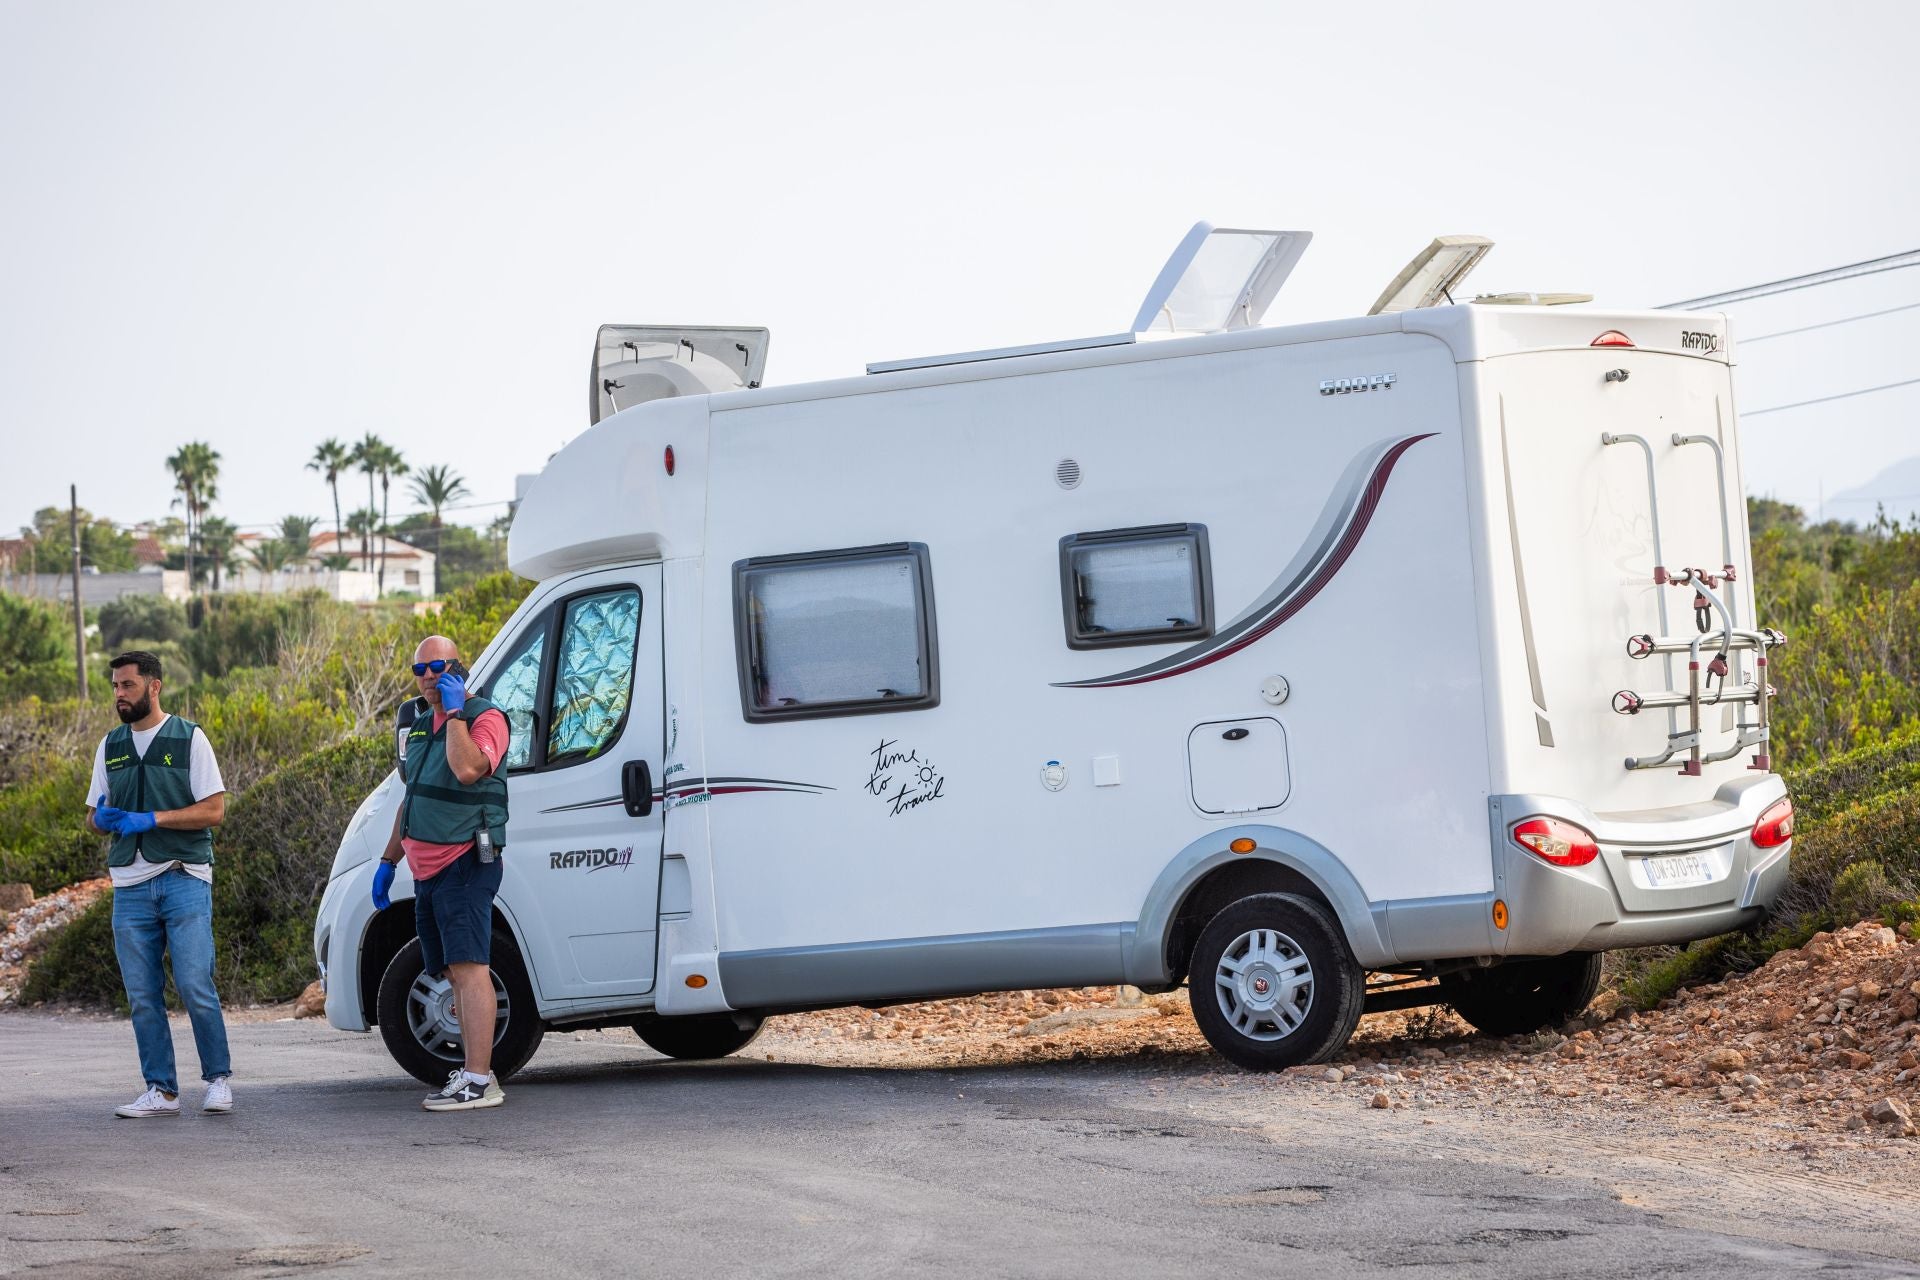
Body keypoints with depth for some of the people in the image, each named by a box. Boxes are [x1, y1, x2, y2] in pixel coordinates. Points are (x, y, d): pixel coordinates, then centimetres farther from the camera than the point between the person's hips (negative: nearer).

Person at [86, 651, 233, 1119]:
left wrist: (151, 818, -16)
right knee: (142, 995, 3)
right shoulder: (110, 747, 14)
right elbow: (94, 817, 18)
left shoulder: (189, 739, -1)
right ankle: (161, 1090, 9)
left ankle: (218, 1079, 3)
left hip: (184, 881, -5)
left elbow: (214, 810, -6)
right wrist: (103, 818, -7)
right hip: (131, 886, 5)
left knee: (195, 986, -10)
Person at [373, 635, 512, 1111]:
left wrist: (454, 711, -20)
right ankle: (473, 1071, 13)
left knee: (469, 967, -15)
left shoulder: (485, 718, -7)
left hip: (465, 864, -9)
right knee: (456, 973, 9)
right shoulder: (422, 727, 19)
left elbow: (468, 768, -28)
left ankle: (478, 1081, -20)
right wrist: (388, 860, 26)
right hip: (426, 870, 9)